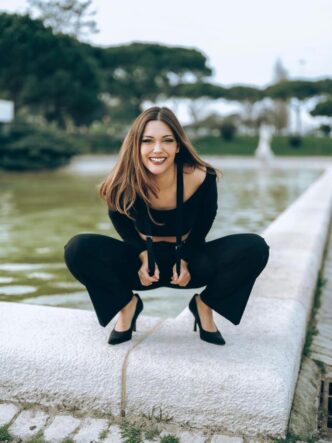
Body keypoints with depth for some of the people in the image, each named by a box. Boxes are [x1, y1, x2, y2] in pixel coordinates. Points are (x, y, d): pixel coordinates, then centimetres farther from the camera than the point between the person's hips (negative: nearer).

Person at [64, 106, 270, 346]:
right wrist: (143, 255, -16)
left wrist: (185, 259, -12)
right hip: (143, 261, 0)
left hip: (189, 259, 0)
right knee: (78, 249, -26)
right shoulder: (124, 184, -23)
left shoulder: (200, 177, -24)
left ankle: (204, 305, 2)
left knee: (255, 248, -24)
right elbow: (120, 220, -1)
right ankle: (127, 305, 2)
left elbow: (204, 221, -2)